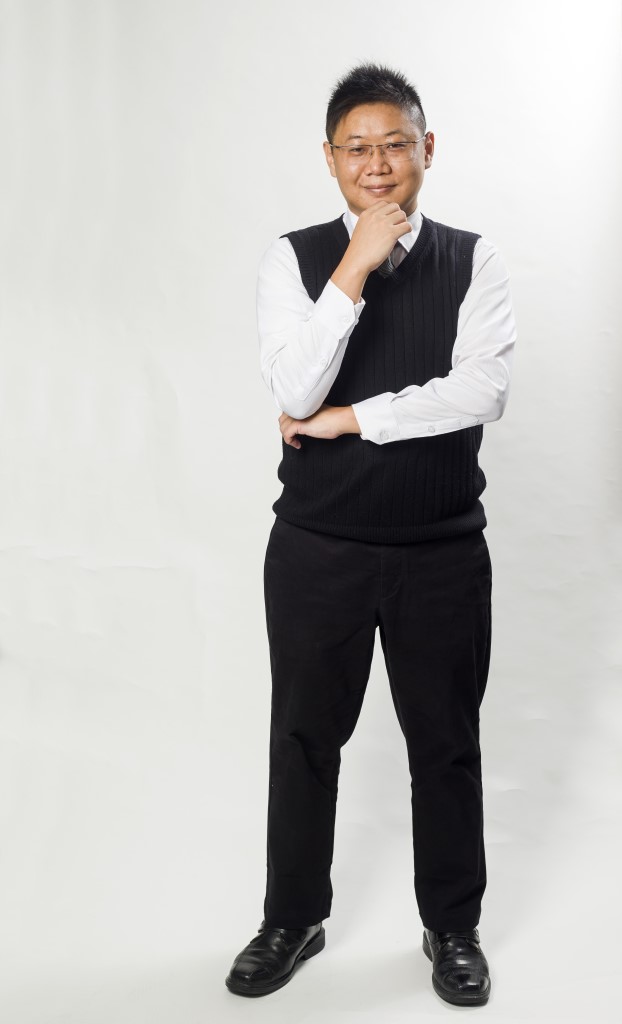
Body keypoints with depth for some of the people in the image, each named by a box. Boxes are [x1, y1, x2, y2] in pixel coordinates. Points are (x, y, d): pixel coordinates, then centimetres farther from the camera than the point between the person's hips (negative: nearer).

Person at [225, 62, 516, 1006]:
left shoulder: (472, 261, -1)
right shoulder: (294, 259, -2)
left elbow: (484, 389, -16)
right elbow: (295, 389, -17)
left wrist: (347, 418, -15)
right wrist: (356, 268, -22)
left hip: (443, 549, 0)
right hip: (318, 548, 0)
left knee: (447, 743, 13)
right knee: (305, 737, 13)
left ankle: (453, 928, 35)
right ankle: (293, 920, 35)